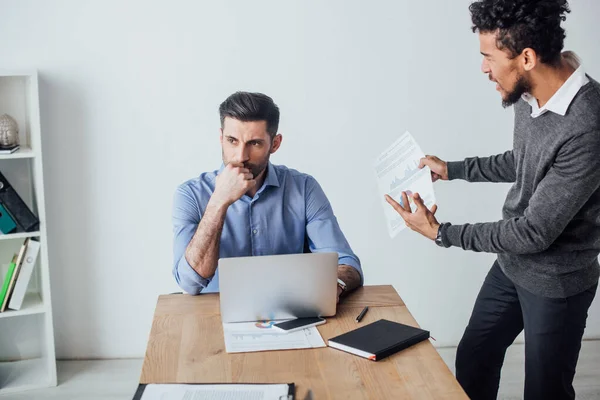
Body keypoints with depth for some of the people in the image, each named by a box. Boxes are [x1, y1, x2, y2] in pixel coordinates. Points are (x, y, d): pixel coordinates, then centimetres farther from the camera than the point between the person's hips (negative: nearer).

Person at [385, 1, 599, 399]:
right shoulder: (529, 95, -8)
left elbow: (535, 232, -27)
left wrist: (441, 233, -20)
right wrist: (452, 169, 15)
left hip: (555, 283, -7)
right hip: (511, 264, 8)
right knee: (473, 359, 21)